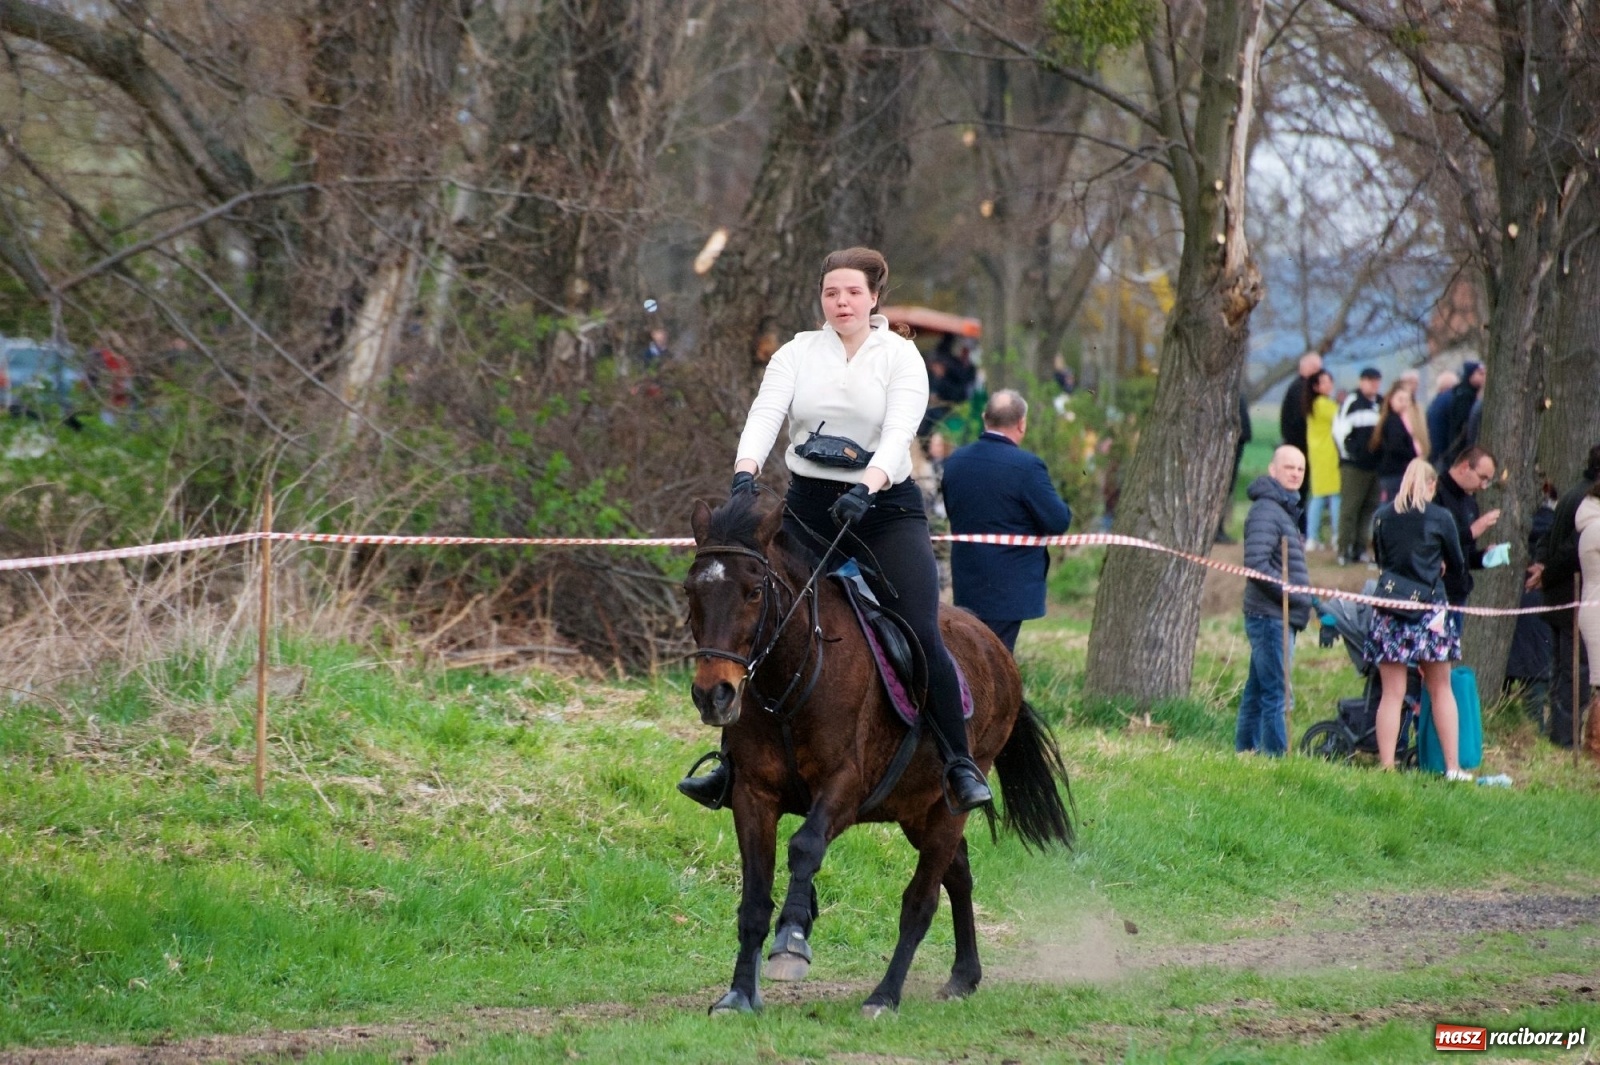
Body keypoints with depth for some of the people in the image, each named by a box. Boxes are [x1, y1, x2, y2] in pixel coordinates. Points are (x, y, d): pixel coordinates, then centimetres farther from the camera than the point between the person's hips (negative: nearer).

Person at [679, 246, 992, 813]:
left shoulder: (901, 357, -1)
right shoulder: (797, 353, 5)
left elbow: (898, 433, -16)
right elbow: (765, 414, -10)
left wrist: (864, 488, -34)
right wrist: (745, 472, -30)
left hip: (885, 508, -3)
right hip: (807, 508, 3)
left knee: (921, 634, -15)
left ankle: (960, 765, -8)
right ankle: (735, 762, 10)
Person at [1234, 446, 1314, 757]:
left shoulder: (1286, 509, 19)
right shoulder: (1266, 510, -13)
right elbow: (1256, 565, -22)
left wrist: (1306, 601, 14)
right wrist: (1297, 598, -18)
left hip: (1280, 617, 10)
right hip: (1270, 617, -10)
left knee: (1257, 693, 14)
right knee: (1276, 693, -10)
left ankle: (1245, 751, 20)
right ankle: (1277, 757, -11)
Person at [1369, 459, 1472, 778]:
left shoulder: (1382, 516, 2)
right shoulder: (1440, 517, -5)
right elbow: (1457, 565, 7)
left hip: (1389, 608, 2)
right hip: (1429, 609, -2)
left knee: (1392, 694, 3)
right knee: (1441, 690, 9)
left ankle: (1386, 765, -3)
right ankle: (1452, 767, 10)